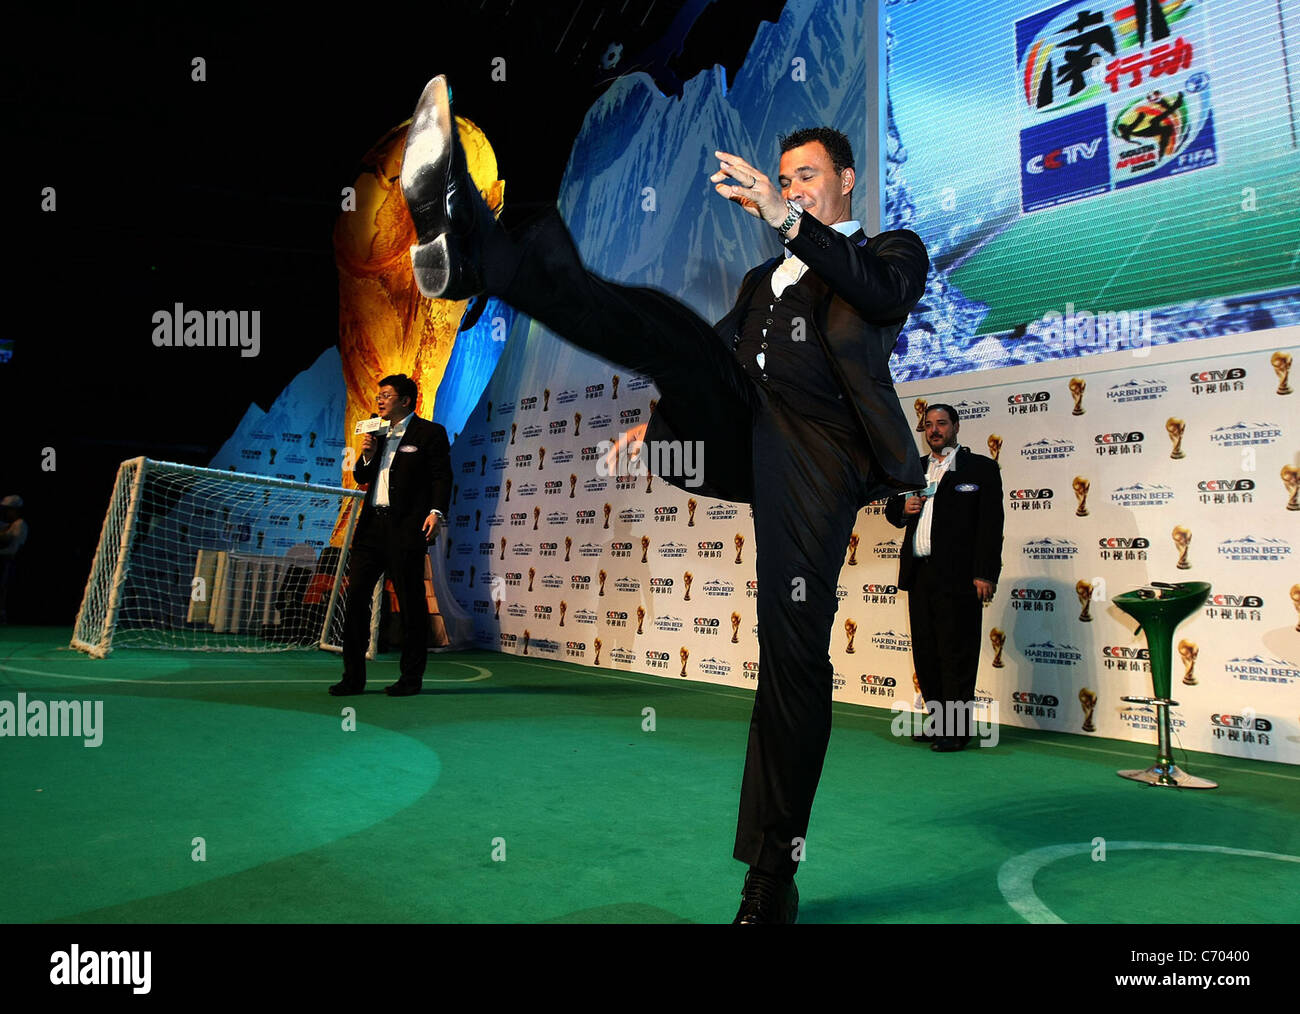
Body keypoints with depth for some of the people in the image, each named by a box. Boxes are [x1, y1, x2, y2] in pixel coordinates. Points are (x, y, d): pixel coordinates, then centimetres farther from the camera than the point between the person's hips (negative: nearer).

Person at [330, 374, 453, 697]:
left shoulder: (430, 432, 0)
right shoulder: (377, 432, 20)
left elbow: (442, 476, -6)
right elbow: (361, 478, 22)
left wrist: (436, 511, -19)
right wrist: (367, 455, 2)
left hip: (406, 528, -7)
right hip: (372, 525, 7)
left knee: (410, 601, -2)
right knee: (355, 595, 3)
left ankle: (411, 678, 8)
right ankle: (353, 677, 11)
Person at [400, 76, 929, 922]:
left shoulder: (891, 251, 20)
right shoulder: (764, 279, 35)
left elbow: (889, 294, -6)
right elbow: (719, 362, 32)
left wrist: (787, 218, -17)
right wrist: (657, 422, 17)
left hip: (815, 446, -4)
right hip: (739, 425, 5)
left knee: (795, 645, -12)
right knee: (666, 326, -22)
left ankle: (776, 863, -1)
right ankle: (469, 245, -40)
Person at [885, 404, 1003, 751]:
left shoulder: (981, 468, 3)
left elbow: (991, 524, -4)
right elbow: (892, 510, 25)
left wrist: (986, 574, -12)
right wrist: (902, 508, 0)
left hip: (958, 576, -6)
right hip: (919, 574, 6)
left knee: (957, 654, -2)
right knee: (925, 651, 10)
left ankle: (956, 730, 6)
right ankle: (938, 720, 22)